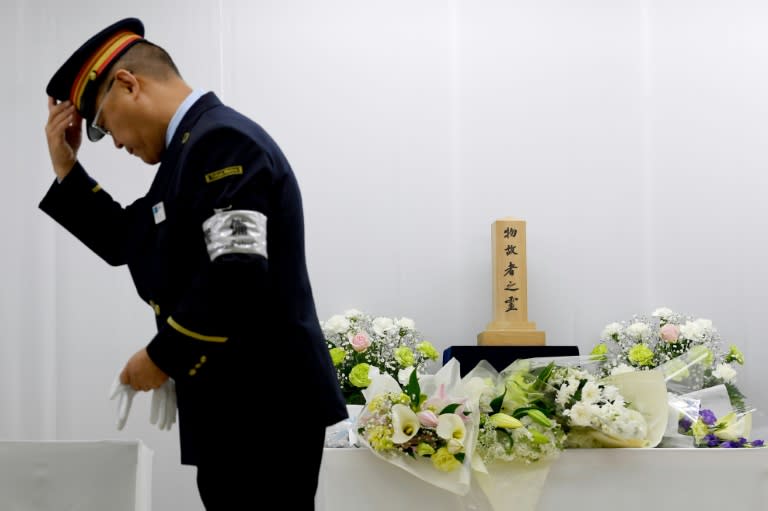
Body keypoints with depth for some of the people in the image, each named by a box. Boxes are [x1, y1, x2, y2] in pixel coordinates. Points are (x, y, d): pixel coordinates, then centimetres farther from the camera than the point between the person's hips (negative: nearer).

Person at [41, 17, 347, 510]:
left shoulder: (224, 140, -16)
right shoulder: (194, 146, 16)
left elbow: (236, 275, -27)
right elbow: (127, 242, 24)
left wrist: (163, 357, -15)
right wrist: (67, 169, 15)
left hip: (265, 404, -10)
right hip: (235, 403, 10)